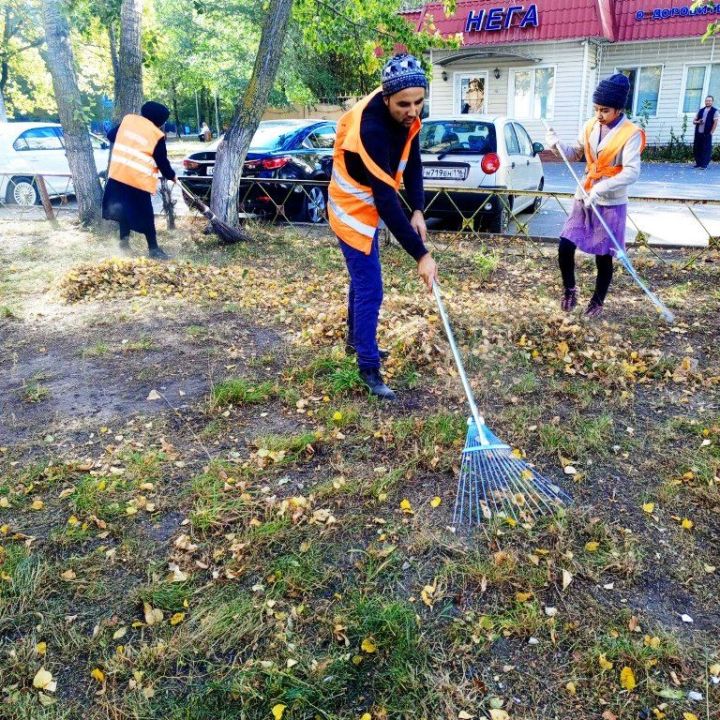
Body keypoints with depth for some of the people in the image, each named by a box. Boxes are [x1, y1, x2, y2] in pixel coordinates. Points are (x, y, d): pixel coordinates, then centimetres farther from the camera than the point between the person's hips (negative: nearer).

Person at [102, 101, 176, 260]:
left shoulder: (128, 119, 8)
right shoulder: (157, 135, -5)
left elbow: (111, 135, 19)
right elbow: (162, 161, 0)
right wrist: (171, 176, 16)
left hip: (119, 172, 5)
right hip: (139, 178, -5)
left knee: (124, 207, 19)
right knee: (145, 214, 0)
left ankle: (124, 240, 23)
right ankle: (154, 249, 4)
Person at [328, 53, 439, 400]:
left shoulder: (405, 115, -11)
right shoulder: (370, 130, -36)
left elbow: (412, 163, -1)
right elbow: (386, 200, -38)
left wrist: (417, 210, -16)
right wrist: (421, 255, -38)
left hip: (368, 206, 9)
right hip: (354, 210, -9)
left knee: (362, 277, 23)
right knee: (370, 288, -6)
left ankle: (356, 338, 43)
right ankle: (368, 368, 7)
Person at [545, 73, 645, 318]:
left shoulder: (631, 134, -15)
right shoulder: (590, 126, 3)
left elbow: (632, 172, -23)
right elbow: (575, 154, 15)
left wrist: (600, 188, -36)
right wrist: (557, 144, -7)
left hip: (610, 204, -5)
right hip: (583, 199, 5)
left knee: (603, 257, 6)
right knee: (565, 247, -2)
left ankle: (598, 301, 25)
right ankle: (570, 289, 23)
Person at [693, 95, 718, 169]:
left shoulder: (714, 111, 1)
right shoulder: (700, 110, 14)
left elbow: (715, 123, -4)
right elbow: (694, 121, 16)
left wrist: (710, 133, -10)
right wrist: (698, 122, -6)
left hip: (707, 134, -5)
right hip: (698, 133, 5)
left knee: (706, 149, -5)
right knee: (696, 149, 5)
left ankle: (704, 165, -3)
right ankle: (698, 163, 17)